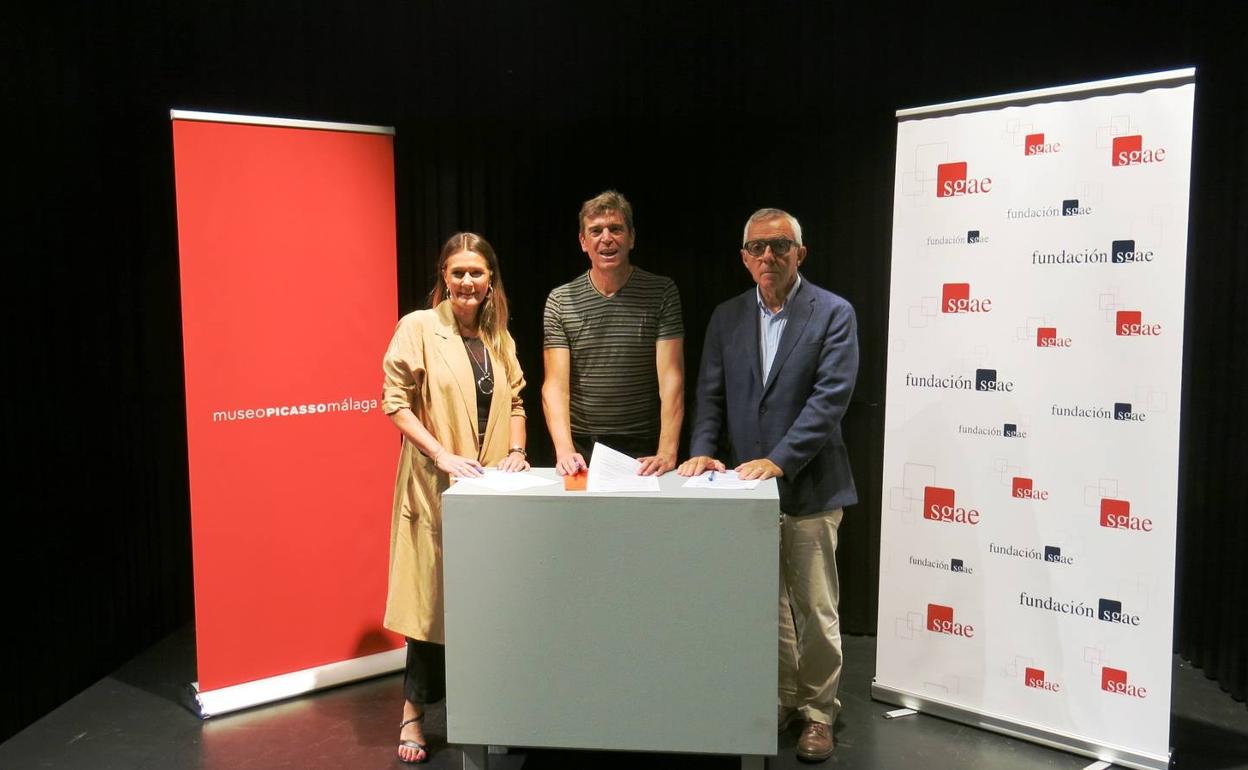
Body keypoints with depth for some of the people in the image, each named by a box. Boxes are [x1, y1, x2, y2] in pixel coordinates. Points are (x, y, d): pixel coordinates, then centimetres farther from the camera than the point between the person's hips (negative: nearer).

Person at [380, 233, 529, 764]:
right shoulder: (419, 327, -6)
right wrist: (442, 455, -18)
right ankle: (413, 715, 13)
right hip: (436, 485, -5)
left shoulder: (497, 335, 11)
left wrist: (516, 450, -1)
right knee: (434, 595, -1)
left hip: (490, 485, 5)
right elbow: (396, 401, -9)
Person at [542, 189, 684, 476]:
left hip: (643, 450, -1)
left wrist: (667, 452, -20)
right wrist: (564, 450, -20)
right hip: (581, 447, 1)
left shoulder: (662, 292, -3)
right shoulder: (560, 301, 1)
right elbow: (555, 385, -5)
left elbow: (671, 379, -9)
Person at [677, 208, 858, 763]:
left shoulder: (833, 314, -5)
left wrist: (778, 460, -20)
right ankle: (781, 700, 30)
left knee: (814, 609, 5)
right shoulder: (726, 318, 9)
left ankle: (817, 713, 22)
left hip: (808, 488, -4)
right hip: (747, 485, 4)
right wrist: (703, 449, -10)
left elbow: (830, 399, -13)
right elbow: (711, 395, 7)